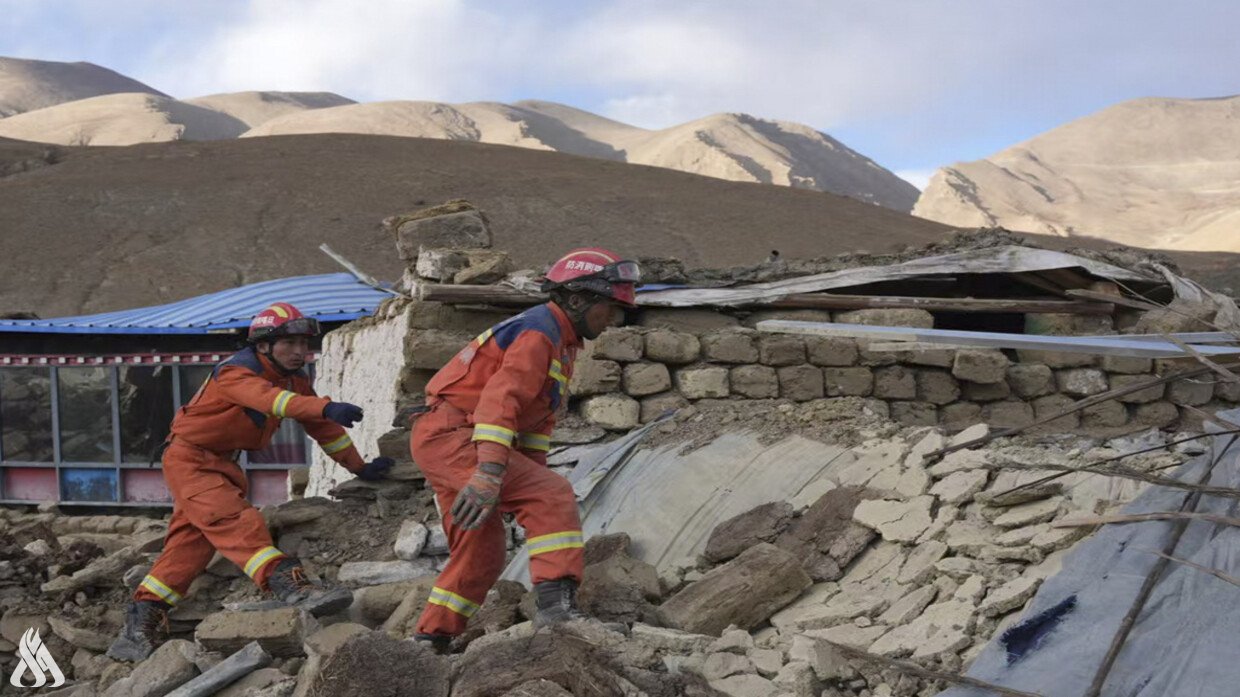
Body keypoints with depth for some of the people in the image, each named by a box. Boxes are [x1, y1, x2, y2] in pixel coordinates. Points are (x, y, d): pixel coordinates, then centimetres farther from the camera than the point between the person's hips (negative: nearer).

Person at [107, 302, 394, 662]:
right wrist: (327, 407, -57)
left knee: (190, 543, 6)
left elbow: (322, 427, 11)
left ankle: (138, 625, 10)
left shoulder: (295, 380, 4)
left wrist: (360, 467, 9)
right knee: (236, 521, -27)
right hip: (189, 457, -9)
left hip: (222, 464, 9)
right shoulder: (236, 373, -22)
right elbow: (270, 398, -43)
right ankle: (291, 586, -43)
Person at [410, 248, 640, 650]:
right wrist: (490, 473, -38)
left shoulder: (561, 343, 19)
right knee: (553, 496, -21)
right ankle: (557, 603, -29)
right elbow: (501, 398, -29)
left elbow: (537, 421, 21)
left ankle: (429, 641, 23)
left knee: (482, 555, 15)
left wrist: (530, 479, 14)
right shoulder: (539, 333, -14)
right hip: (452, 435, -11)